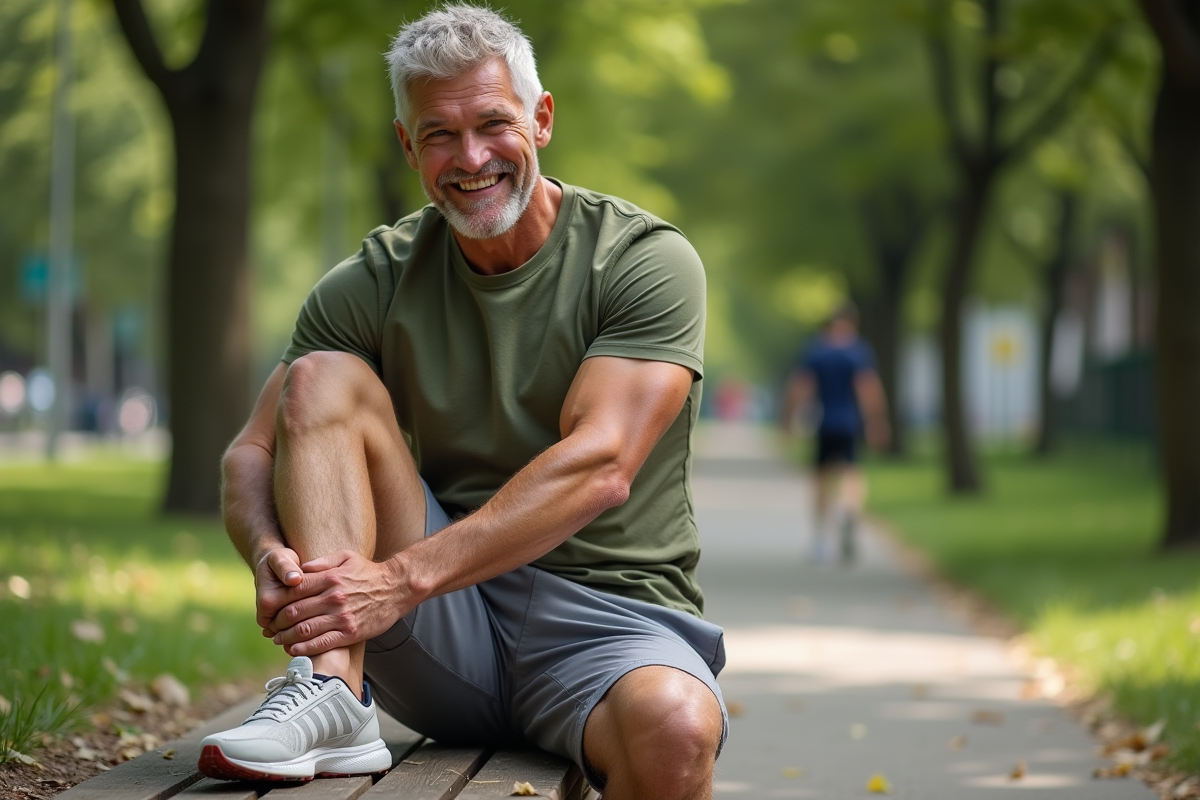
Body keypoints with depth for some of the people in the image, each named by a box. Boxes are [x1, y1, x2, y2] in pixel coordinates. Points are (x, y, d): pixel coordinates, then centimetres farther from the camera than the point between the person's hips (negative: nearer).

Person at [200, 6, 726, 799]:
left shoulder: (648, 259, -5)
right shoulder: (376, 282, 6)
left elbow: (600, 468, -19)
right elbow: (252, 452, 2)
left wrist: (402, 577, -28)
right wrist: (271, 554, -23)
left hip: (607, 612, -4)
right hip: (443, 636, 4)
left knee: (675, 730, -40)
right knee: (322, 378, -15)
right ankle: (330, 701, -28)